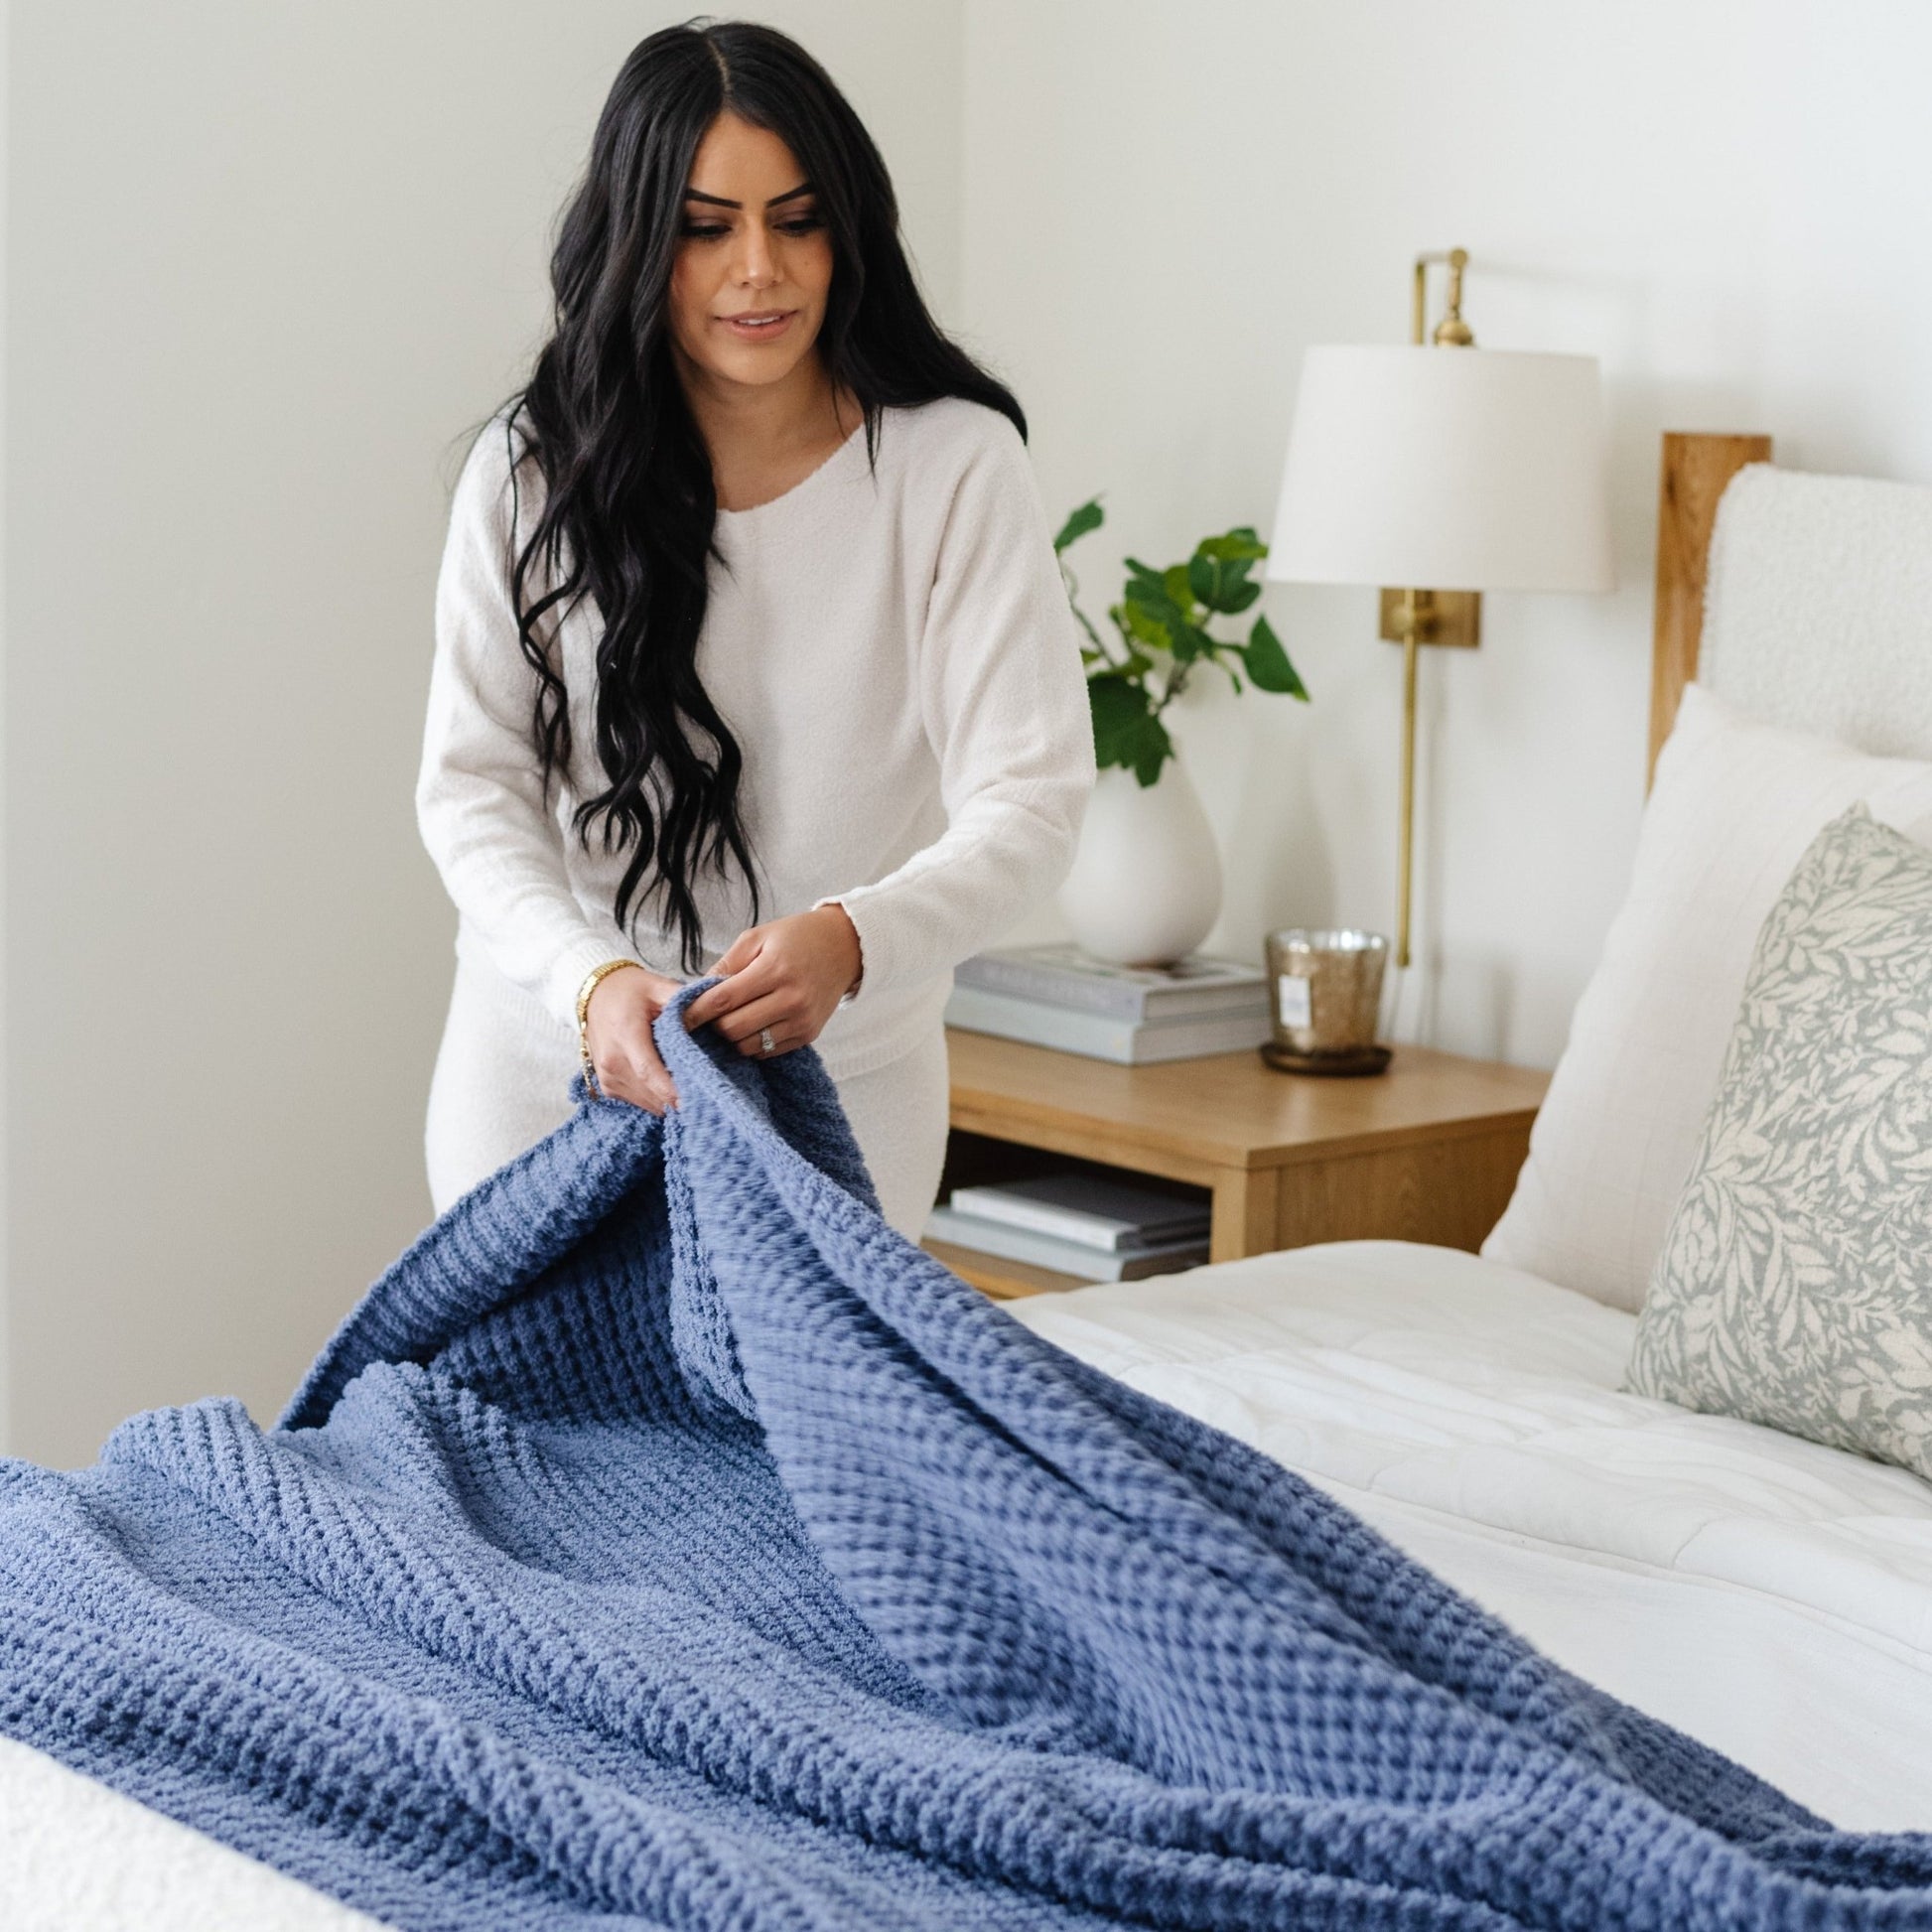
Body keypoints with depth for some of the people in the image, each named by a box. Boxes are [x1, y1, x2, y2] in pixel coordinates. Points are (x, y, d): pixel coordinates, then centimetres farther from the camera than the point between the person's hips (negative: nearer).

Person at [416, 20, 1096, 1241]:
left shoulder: (955, 467, -12)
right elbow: (473, 783, -9)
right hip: (547, 1061, 1)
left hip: (837, 1082, -1)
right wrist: (592, 978, -28)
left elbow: (1030, 801, -19)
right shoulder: (533, 470, -6)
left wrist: (852, 938, -39)